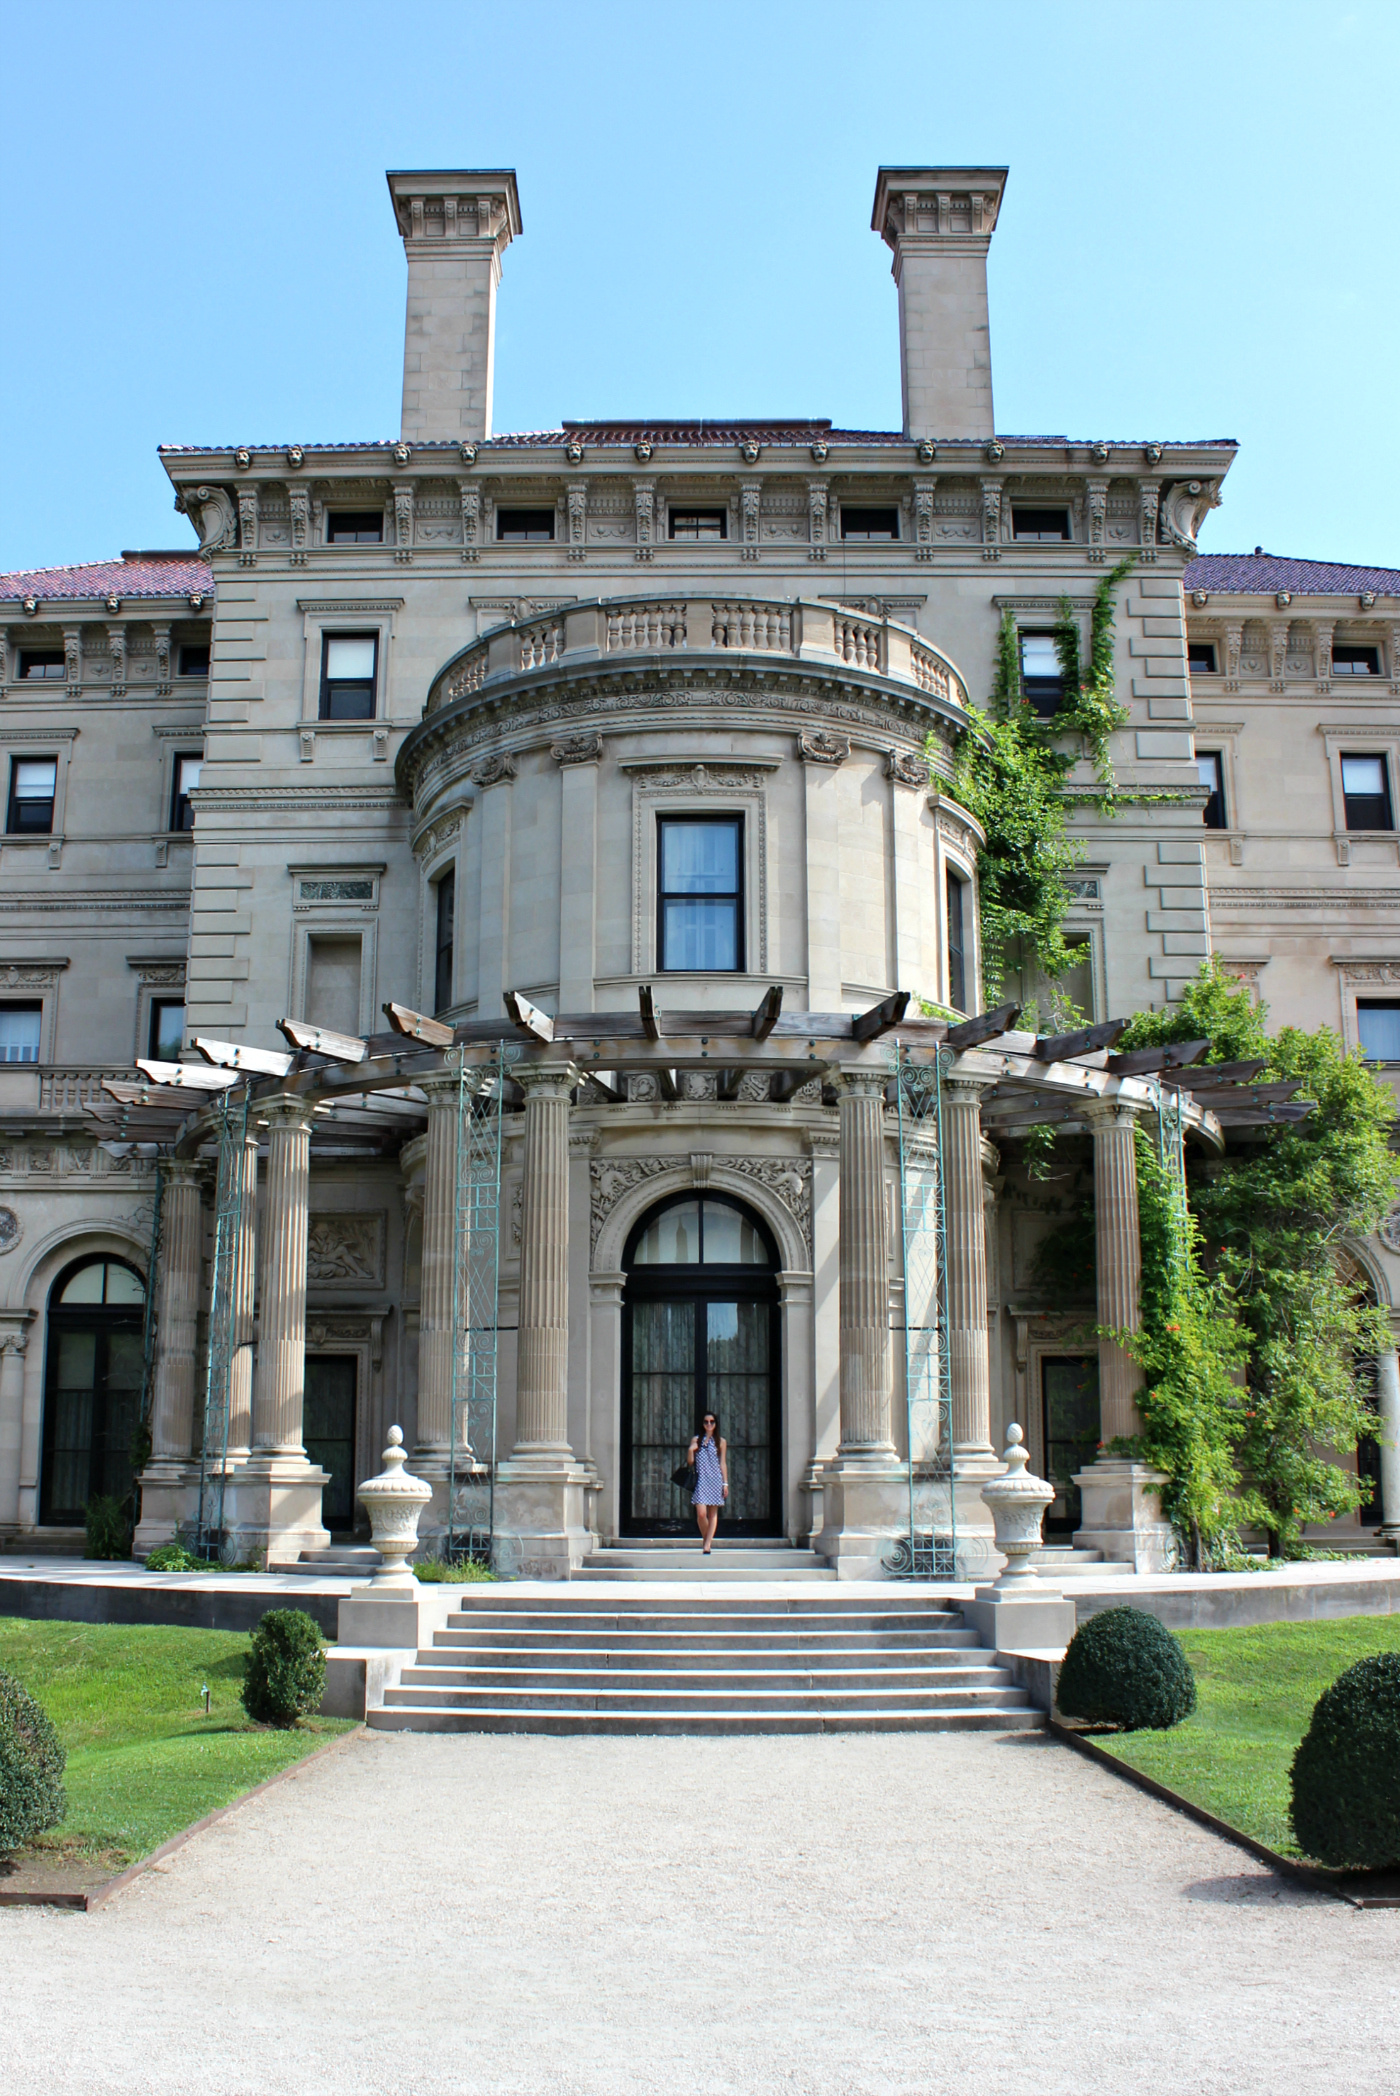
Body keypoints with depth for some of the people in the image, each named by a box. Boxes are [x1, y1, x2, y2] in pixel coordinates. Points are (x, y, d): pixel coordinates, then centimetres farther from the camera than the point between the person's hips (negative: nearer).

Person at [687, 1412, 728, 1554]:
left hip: (715, 1480, 0)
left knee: (713, 1513, 1)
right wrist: (691, 1450, -10)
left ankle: (707, 1545, 3)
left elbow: (723, 1463, 8)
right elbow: (690, 1461, 10)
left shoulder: (721, 1441, 7)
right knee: (701, 1513, -11)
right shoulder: (696, 1439, 9)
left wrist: (725, 1483, 4)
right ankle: (705, 1539, 12)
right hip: (701, 1480, 0)